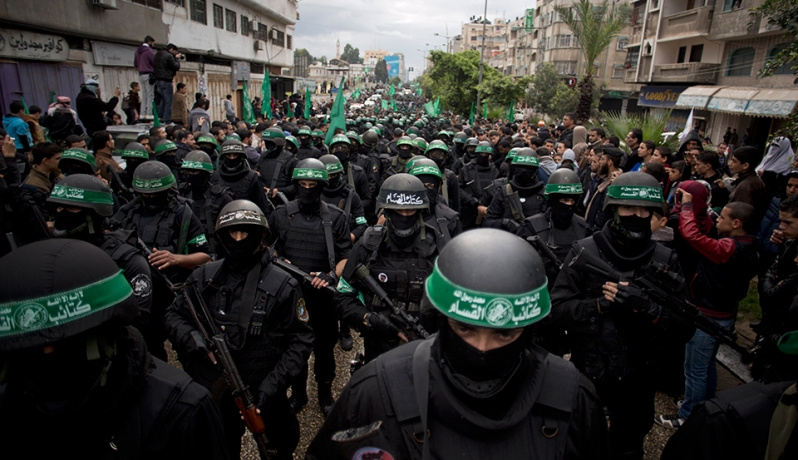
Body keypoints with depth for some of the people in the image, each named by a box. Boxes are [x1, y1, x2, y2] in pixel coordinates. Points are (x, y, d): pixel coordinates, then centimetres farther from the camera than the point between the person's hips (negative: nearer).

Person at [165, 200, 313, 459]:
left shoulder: (282, 285, -12)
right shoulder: (204, 277, -3)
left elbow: (300, 338, -10)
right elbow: (174, 315, 6)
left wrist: (275, 382, -17)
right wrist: (191, 338, -15)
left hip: (261, 396, -2)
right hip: (211, 395, 3)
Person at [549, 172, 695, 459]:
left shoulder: (666, 261, -7)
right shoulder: (584, 252, -12)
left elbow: (685, 329, -10)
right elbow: (556, 311, -16)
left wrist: (649, 310, -28)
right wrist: (602, 304, -31)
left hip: (636, 382, 2)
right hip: (585, 376, -1)